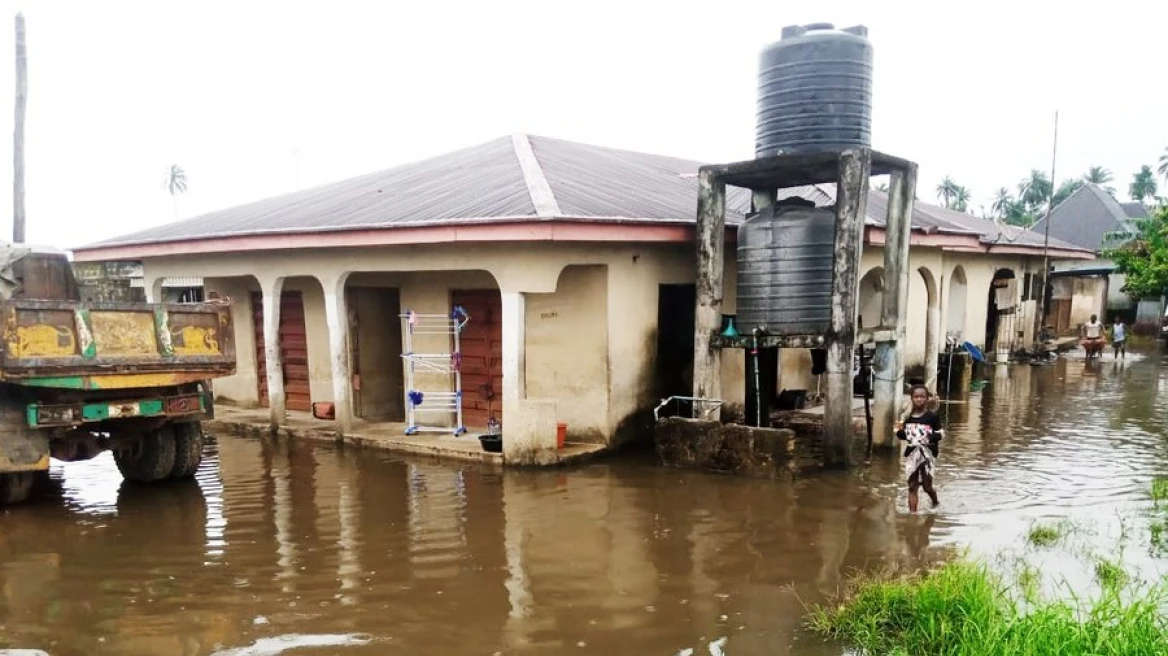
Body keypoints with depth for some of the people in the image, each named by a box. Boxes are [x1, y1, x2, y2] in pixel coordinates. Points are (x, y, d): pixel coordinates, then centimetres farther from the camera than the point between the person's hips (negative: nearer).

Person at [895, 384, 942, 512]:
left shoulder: (932, 416, -7)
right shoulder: (907, 417, 4)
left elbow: (940, 434, -5)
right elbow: (903, 436, 13)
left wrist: (931, 437, -24)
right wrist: (900, 431, -9)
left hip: (927, 453, -3)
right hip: (912, 453, 3)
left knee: (927, 486, 3)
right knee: (912, 486, 4)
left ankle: (935, 503, 35)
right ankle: (912, 512, 10)